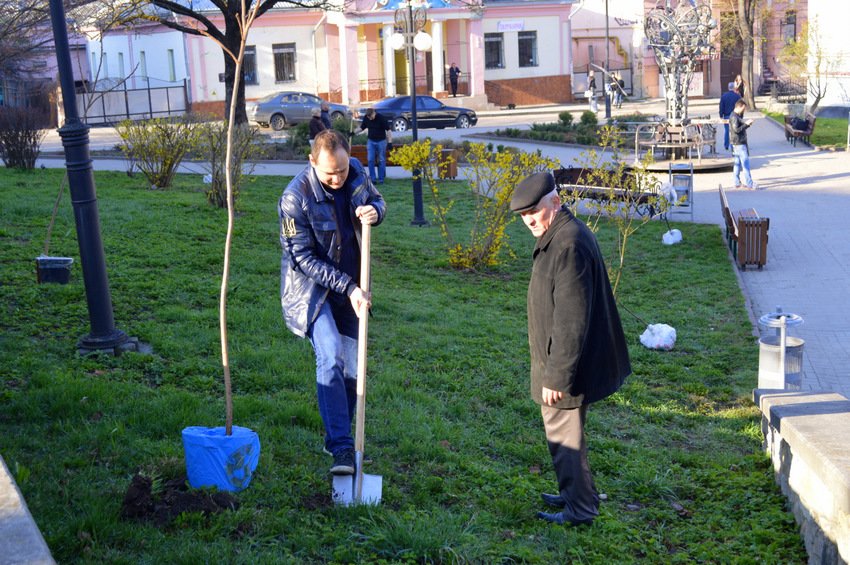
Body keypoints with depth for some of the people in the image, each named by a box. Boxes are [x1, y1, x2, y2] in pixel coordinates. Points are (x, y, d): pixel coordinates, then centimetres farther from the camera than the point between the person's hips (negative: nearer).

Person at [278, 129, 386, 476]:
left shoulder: (357, 172, -8)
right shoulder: (295, 198, -23)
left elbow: (377, 200, 12)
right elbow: (303, 258, -20)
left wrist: (375, 211, -14)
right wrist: (348, 287, -23)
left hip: (351, 285, 6)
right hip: (312, 288, -5)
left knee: (352, 366, 9)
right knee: (330, 359, -20)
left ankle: (336, 438, 25)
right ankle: (341, 448, -17)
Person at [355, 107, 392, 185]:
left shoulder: (381, 118, -17)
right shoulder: (365, 118, -5)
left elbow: (388, 130, -15)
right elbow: (362, 127, 10)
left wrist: (390, 142, -22)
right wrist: (354, 132, -5)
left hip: (381, 141, -4)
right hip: (370, 141, 4)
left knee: (381, 160, 2)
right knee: (370, 160, -4)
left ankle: (381, 179, 10)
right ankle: (372, 178, 1)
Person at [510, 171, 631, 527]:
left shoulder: (569, 245, -25)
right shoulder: (557, 235, 9)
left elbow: (571, 320, -27)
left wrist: (557, 376, -24)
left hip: (566, 364, -10)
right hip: (562, 361, 10)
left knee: (565, 434, 2)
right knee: (562, 430, 22)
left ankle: (580, 508, 16)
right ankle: (573, 494, 37)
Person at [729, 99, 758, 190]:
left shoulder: (737, 116, 15)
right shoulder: (734, 117, -17)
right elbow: (736, 129, -24)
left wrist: (747, 123, 8)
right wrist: (746, 124, -20)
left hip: (740, 142, 11)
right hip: (739, 143, -11)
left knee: (738, 163, 12)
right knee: (745, 163, -8)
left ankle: (737, 183, 17)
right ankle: (749, 184, -6)